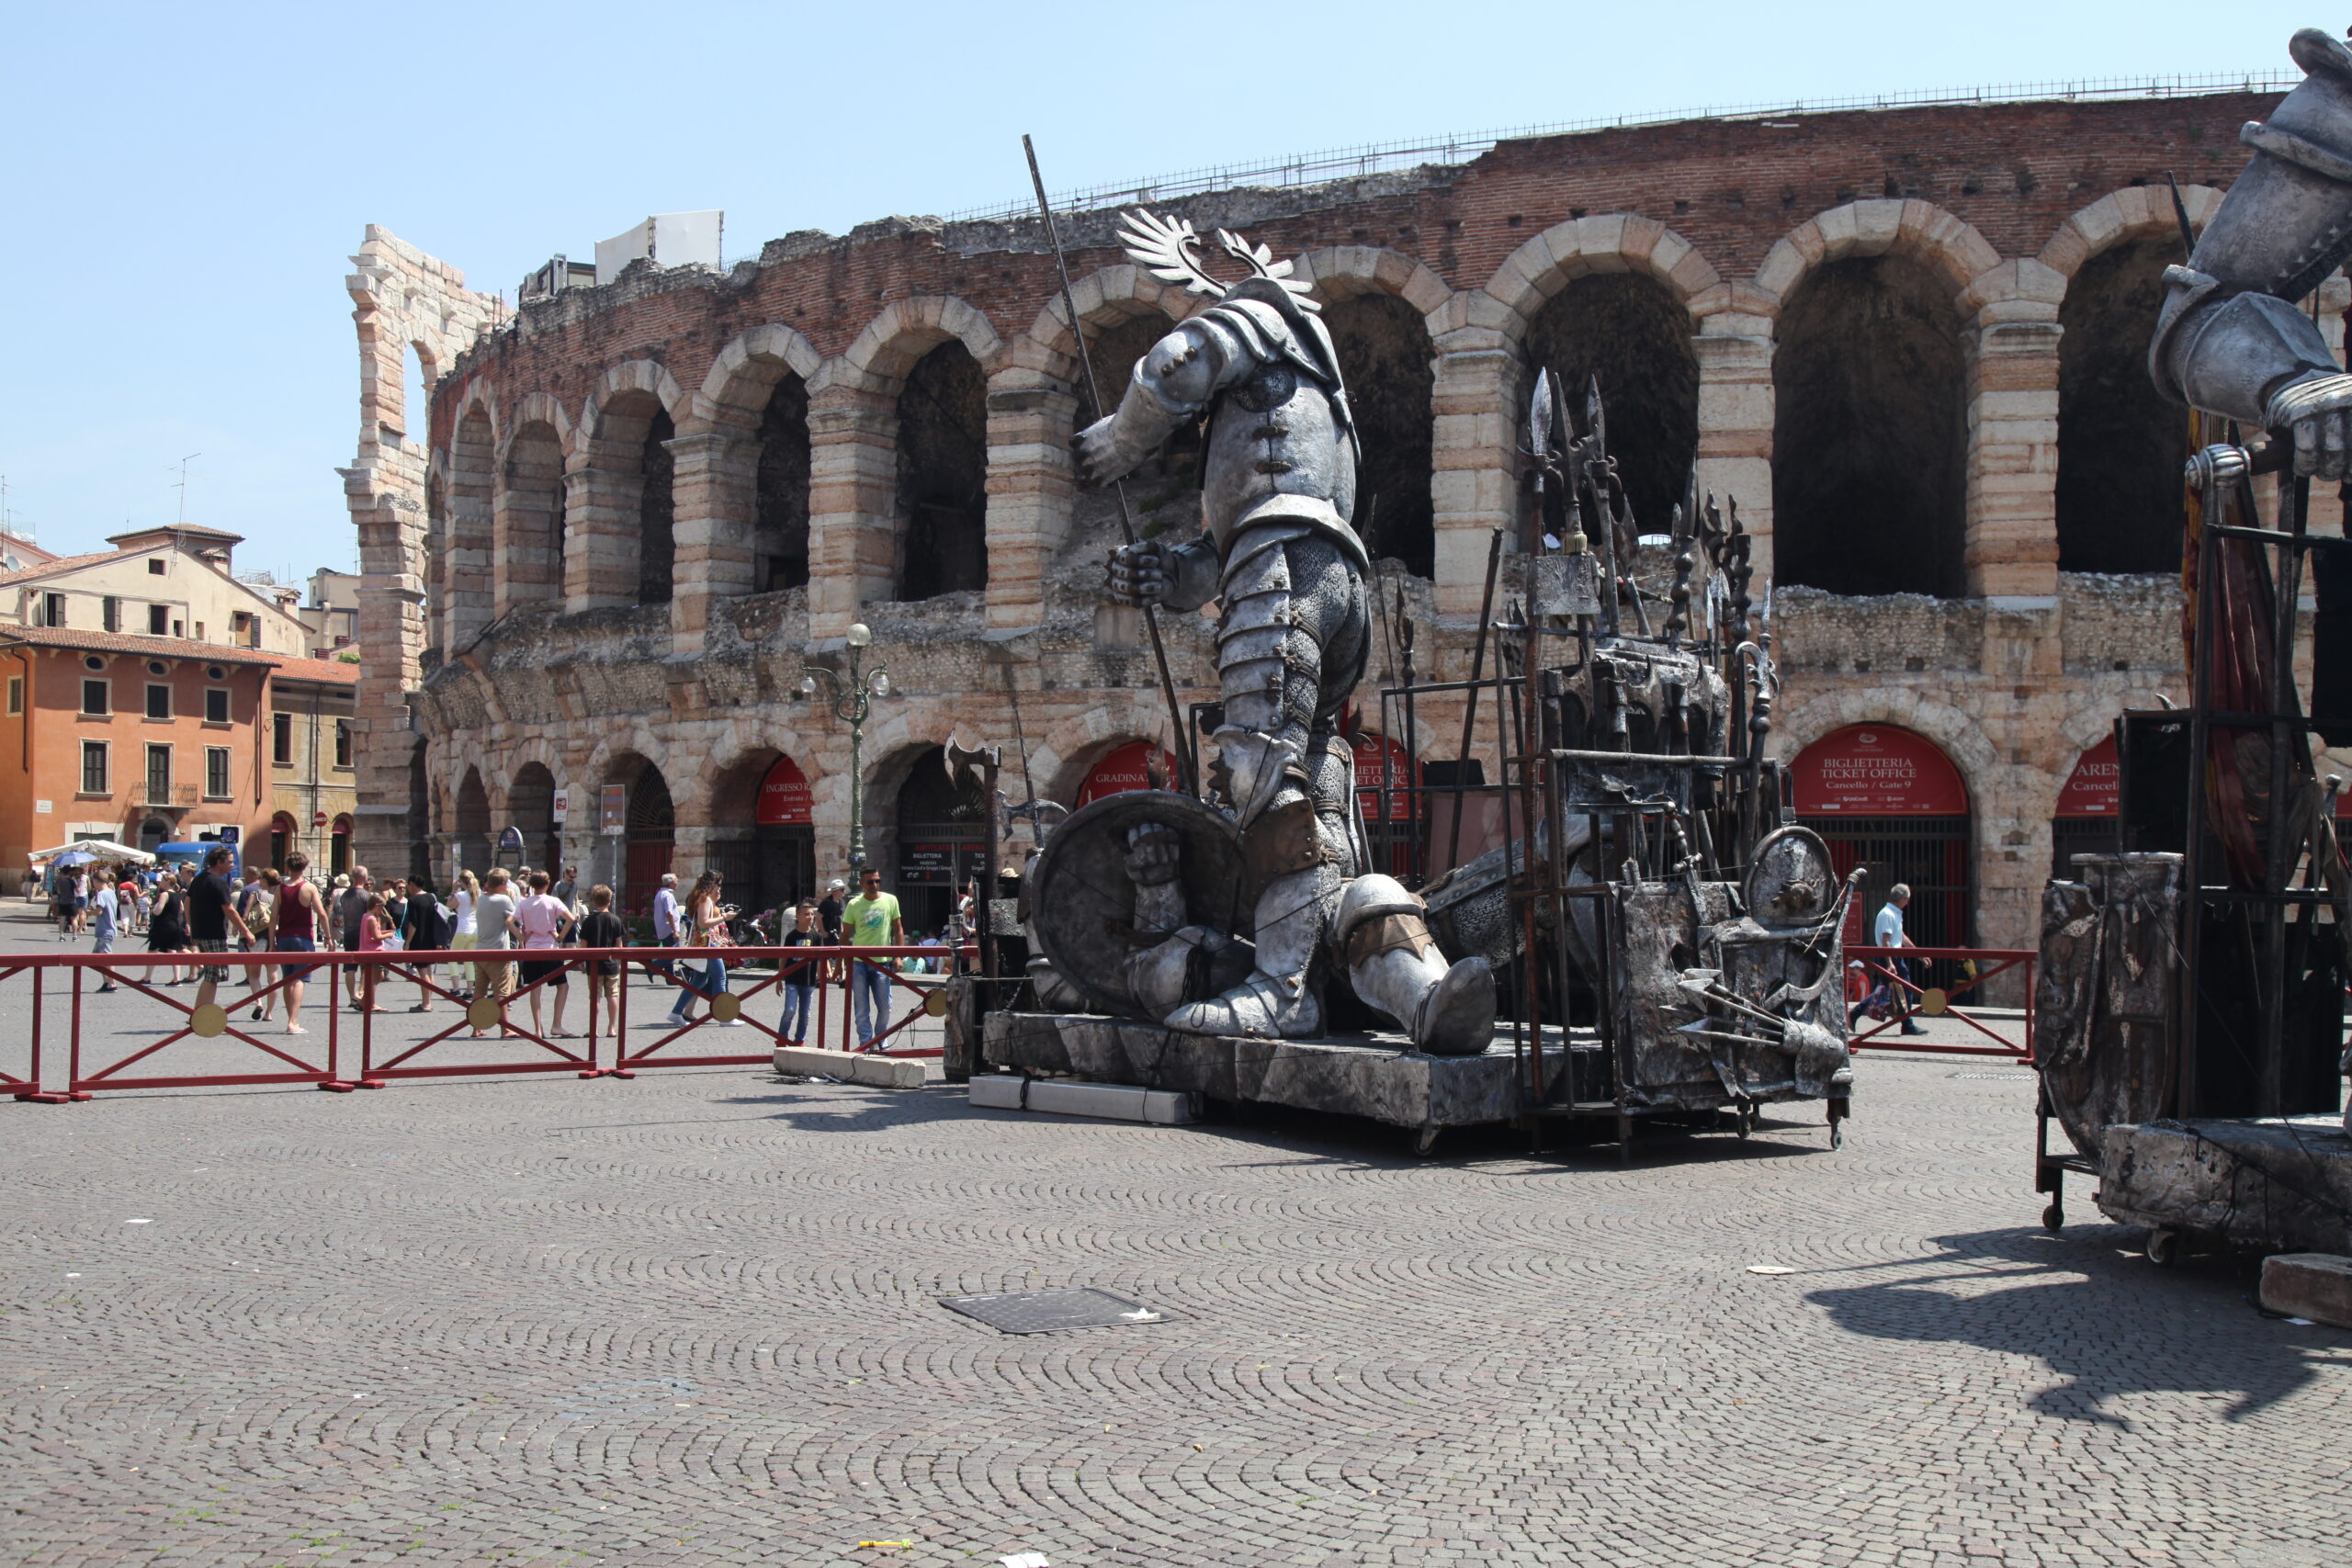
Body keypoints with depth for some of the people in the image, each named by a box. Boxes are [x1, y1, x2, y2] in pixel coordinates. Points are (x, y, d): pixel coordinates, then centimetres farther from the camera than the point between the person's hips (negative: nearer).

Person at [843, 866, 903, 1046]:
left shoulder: (890, 901, 3)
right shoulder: (853, 905, 0)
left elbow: (898, 929, 8)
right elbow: (845, 935, 6)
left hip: (882, 962, 1)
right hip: (858, 962, -1)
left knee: (885, 1007, 5)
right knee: (862, 1008, 1)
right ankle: (866, 1044, 7)